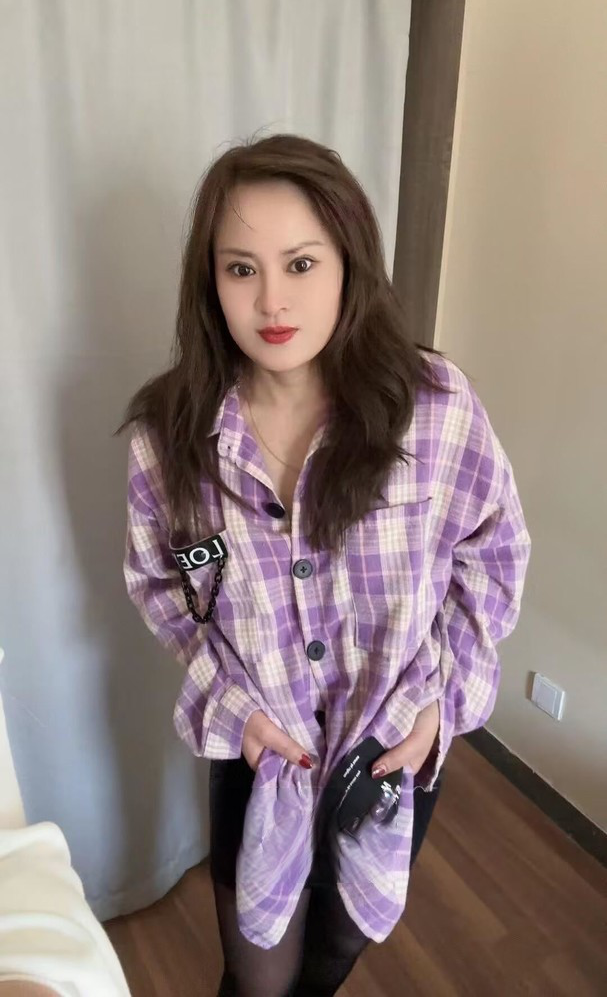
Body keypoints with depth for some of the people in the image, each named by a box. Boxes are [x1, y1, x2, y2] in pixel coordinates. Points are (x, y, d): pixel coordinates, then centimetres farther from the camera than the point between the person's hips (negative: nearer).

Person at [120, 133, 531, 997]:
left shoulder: (436, 405, -20)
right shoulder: (169, 431, -17)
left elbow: (494, 552, -6)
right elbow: (157, 581, -2)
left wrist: (440, 695, -13)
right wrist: (231, 696, -12)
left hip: (404, 738, 1)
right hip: (258, 744, 0)